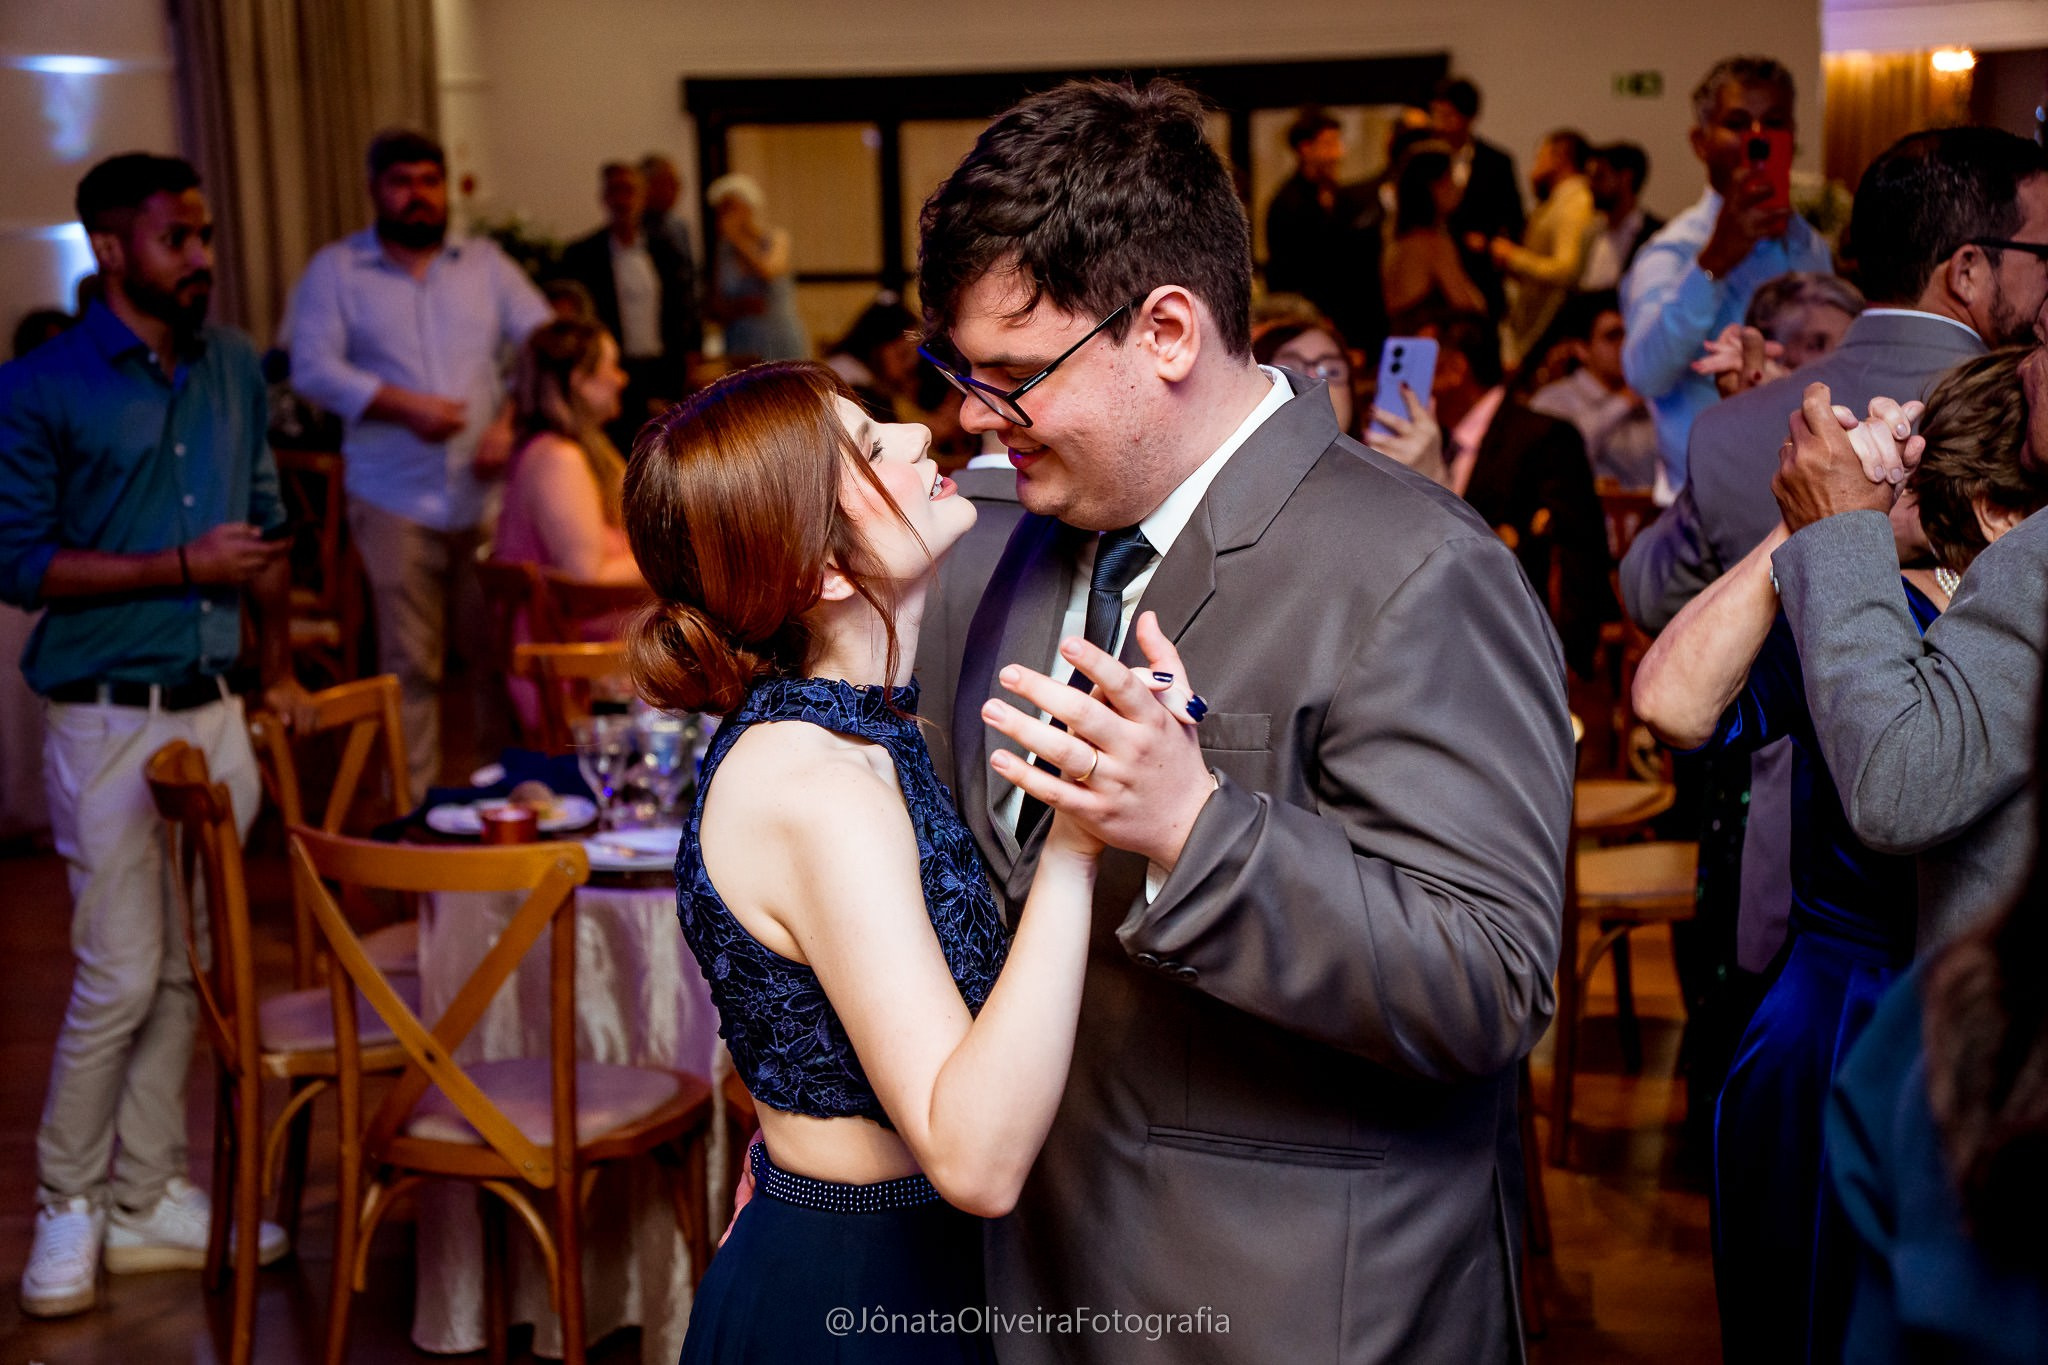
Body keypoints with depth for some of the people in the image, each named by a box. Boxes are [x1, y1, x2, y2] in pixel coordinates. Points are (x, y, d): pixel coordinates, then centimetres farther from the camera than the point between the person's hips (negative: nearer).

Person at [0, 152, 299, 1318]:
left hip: (217, 710, 5)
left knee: (184, 972, 10)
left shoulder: (235, 370, 9)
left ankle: (149, 1200, 23)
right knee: (122, 977, -3)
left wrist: (280, 666, 12)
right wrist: (185, 566, -16)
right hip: (110, 720, -5)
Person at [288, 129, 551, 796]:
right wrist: (403, 405, -17)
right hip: (395, 502, -2)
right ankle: (416, 803, 8)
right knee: (410, 663, 0)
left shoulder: (484, 262, 11)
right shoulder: (335, 270, 4)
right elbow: (312, 367, -6)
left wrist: (510, 421, -9)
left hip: (486, 494, 2)